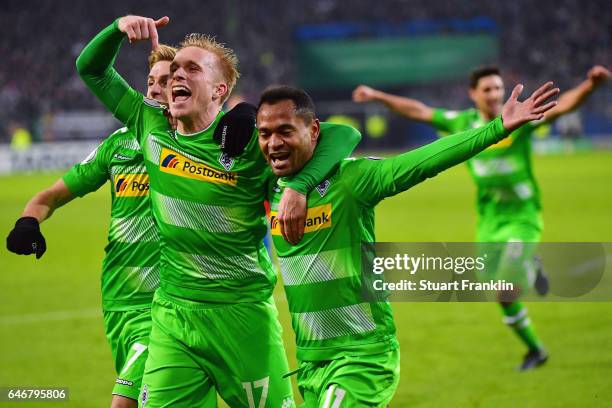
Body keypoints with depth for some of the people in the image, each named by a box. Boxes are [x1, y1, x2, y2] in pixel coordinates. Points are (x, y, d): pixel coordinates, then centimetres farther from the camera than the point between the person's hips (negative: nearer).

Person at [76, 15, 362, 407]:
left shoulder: (249, 141, -10)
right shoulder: (152, 127, 4)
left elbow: (343, 134, -15)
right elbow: (92, 69, 13)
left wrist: (298, 186, -29)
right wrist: (119, 28, -6)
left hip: (243, 314, -3)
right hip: (171, 314, 4)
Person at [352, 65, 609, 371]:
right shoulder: (462, 123, 1)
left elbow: (562, 105, -24)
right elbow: (418, 111, 11)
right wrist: (378, 96, 12)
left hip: (522, 217, -4)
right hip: (489, 221, 4)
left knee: (506, 294, -14)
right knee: (505, 299, 7)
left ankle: (531, 269, 19)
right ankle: (535, 350, 31)